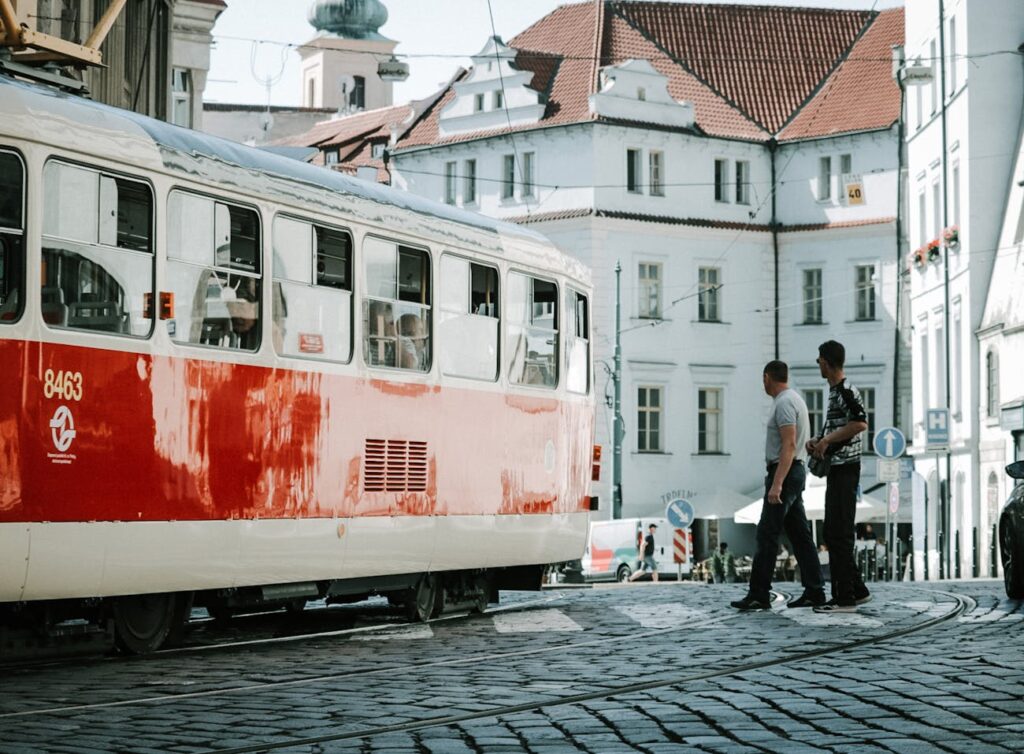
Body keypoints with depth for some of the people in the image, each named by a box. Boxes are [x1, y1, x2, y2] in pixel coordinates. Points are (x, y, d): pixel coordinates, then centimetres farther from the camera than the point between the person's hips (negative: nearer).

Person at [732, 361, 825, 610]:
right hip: (795, 471, 10)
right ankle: (814, 592, 8)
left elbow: (789, 445, -24)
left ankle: (759, 595, -8)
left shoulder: (784, 403, -16)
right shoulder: (793, 398, 17)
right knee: (800, 534, 9)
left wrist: (776, 484, -28)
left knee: (767, 535, -9)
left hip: (784, 472, -10)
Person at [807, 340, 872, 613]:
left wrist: (827, 440, -20)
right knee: (833, 533, 14)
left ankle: (845, 598, -6)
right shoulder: (834, 390, 17)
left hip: (845, 468, -10)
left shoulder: (846, 391, -13)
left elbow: (860, 423, -26)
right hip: (836, 469, 10)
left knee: (839, 534, -8)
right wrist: (819, 440, 10)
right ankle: (857, 590, 21)